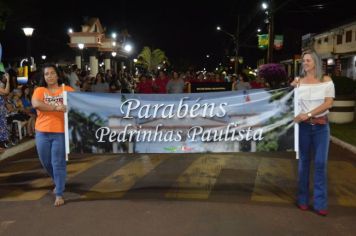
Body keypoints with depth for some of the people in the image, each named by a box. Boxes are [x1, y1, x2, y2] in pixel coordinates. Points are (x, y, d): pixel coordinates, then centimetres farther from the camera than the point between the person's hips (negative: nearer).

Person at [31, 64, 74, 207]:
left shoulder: (67, 90, 3)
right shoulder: (39, 90, 3)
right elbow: (35, 104, -16)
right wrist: (56, 107, -24)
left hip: (61, 132, -3)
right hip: (42, 132, 3)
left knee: (58, 164, -1)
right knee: (46, 162, 16)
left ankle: (59, 194, 11)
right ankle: (57, 182, 43)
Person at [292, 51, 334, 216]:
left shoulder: (326, 80, 1)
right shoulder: (298, 81, 3)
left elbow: (328, 103, -8)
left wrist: (308, 114, -17)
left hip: (321, 125, -1)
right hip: (303, 125, 1)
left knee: (320, 163, -1)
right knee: (304, 161, 8)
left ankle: (320, 202, 6)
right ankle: (303, 199, 17)